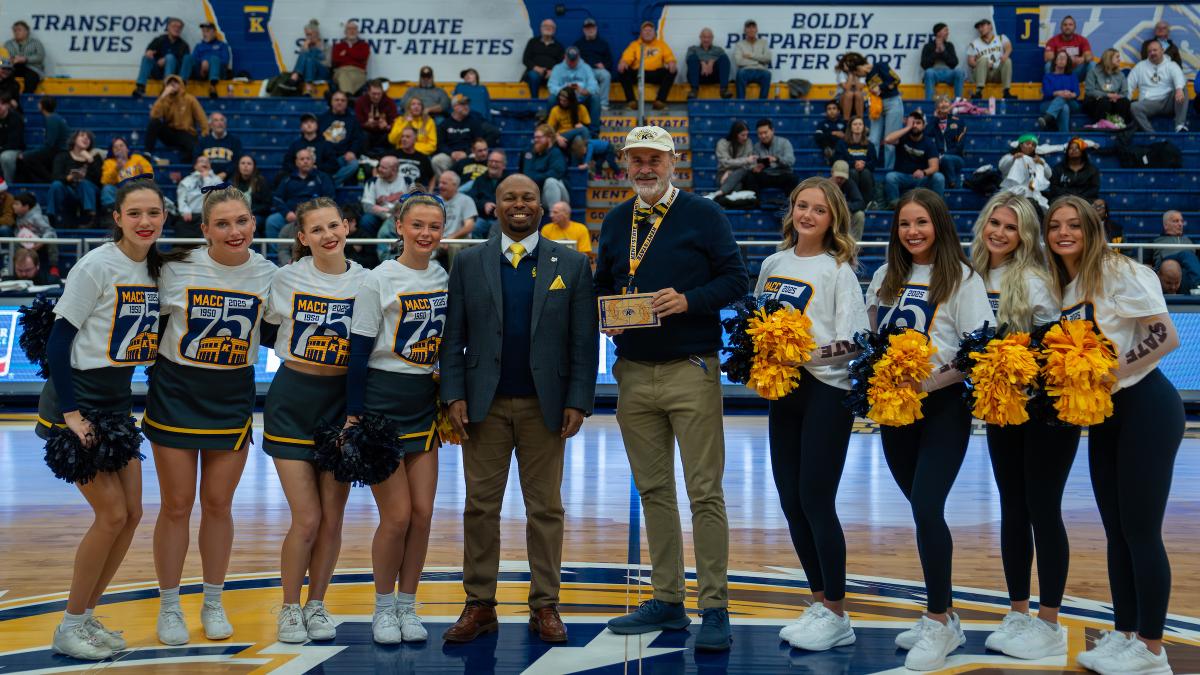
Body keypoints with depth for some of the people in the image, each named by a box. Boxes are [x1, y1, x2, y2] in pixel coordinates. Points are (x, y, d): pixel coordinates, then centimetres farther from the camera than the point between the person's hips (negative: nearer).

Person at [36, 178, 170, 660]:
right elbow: (57, 341, -15)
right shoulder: (97, 265, -15)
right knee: (112, 514, -9)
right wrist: (70, 413, -20)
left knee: (131, 514, 6)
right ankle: (69, 628, 5)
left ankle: (86, 616, 21)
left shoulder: (156, 269, 6)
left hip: (118, 400, 7)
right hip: (77, 400, -7)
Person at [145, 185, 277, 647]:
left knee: (218, 504, 9)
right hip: (176, 392, -1)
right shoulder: (178, 268, -11)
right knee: (176, 505, 4)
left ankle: (213, 604, 25)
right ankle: (169, 607, 20)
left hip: (233, 399, 2)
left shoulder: (268, 273, -5)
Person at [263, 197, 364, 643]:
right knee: (307, 519, -6)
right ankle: (290, 608, 14)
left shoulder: (366, 281, 0)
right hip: (293, 401, -2)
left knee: (333, 518, 5)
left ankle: (316, 604, 23)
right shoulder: (287, 278, -5)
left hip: (343, 402, 2)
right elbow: (262, 323, 10)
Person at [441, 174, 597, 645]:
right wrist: (454, 395, -5)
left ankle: (544, 608, 13)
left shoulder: (572, 265, 4)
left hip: (544, 406, 0)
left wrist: (578, 402, -6)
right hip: (484, 406, 1)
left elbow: (584, 341, 1)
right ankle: (479, 606, 12)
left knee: (546, 508, 5)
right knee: (480, 507, 4)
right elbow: (453, 336, 4)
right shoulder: (468, 263, 6)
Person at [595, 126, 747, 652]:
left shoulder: (704, 216, -1)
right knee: (653, 491, 11)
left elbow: (735, 279, -3)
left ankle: (714, 608, 1)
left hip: (690, 371, -5)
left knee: (705, 493, -5)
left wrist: (688, 300, -18)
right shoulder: (616, 222, 14)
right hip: (633, 374, 5)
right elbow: (601, 285, 20)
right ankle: (667, 601, 21)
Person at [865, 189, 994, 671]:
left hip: (943, 406, -5)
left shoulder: (961, 278, -5)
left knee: (926, 508, -15)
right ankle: (943, 616, 23)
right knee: (924, 513, 11)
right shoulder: (885, 278, 11)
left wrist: (932, 380, -22)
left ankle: (939, 623, -3)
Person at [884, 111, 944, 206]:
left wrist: (923, 172, -39)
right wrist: (908, 127, -18)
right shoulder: (903, 137, 0)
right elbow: (887, 140, -23)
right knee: (890, 177, -33)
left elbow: (934, 167, -14)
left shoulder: (929, 143, -1)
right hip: (901, 177, 0)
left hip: (921, 179, 0)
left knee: (939, 177, -28)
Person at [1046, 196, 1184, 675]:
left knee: (1140, 530, -5)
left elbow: (1166, 337, -18)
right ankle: (1123, 635, 21)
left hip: (1145, 408, -8)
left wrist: (1112, 371, -23)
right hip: (1103, 416, 8)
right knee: (1116, 530, 12)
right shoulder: (1063, 288, 11)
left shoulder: (1117, 271, -11)